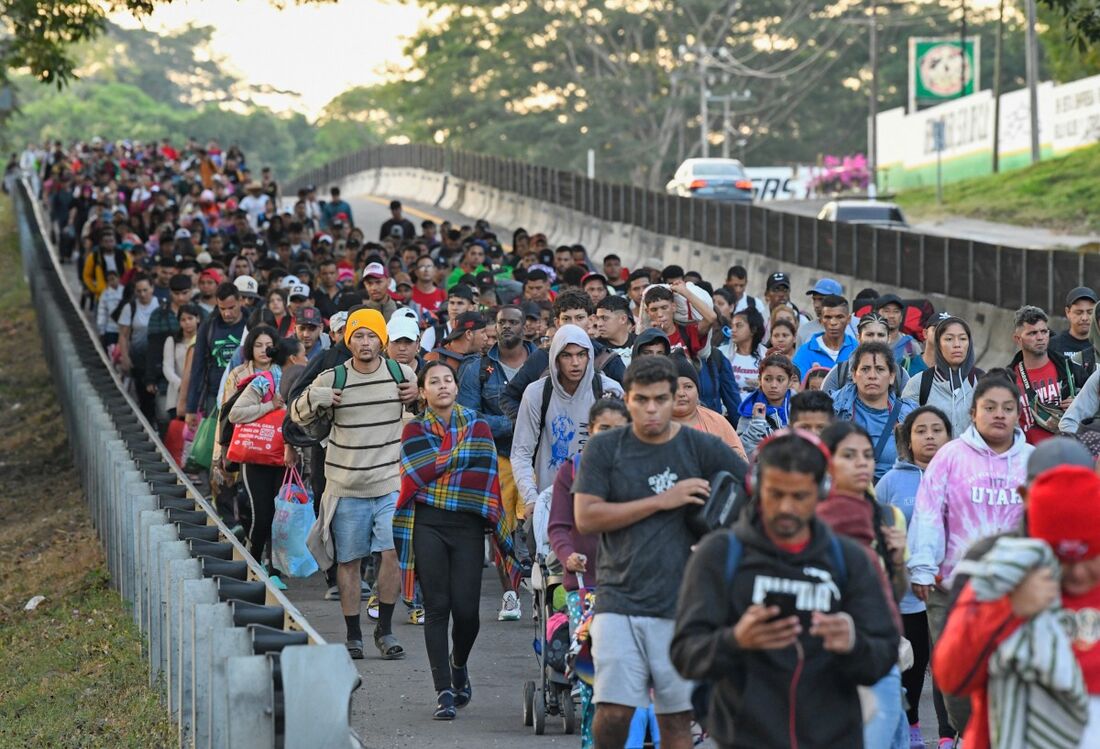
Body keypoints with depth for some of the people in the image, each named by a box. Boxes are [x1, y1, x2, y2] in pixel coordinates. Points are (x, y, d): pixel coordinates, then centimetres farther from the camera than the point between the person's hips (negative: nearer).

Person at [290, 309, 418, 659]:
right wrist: (313, 398, -14)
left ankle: (385, 630, 6)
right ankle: (353, 636, 15)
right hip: (346, 486, 0)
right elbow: (297, 414, 7)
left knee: (392, 553, -10)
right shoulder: (332, 380, -4)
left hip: (390, 485, 0)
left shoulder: (401, 374, 2)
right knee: (347, 561, 5)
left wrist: (418, 395, -2)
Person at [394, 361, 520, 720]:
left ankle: (458, 664, 26)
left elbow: (485, 475, 0)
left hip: (468, 525, 0)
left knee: (466, 608, -6)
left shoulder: (478, 428, 11)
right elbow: (418, 474, -6)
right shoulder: (414, 431, 9)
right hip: (428, 525, 0)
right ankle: (444, 691, -2)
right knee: (437, 607, -4)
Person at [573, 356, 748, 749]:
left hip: (680, 603, 0)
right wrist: (661, 500, -10)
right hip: (619, 601, 0)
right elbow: (586, 517, -6)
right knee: (613, 713, -10)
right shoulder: (604, 449, 3)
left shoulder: (703, 448, 3)